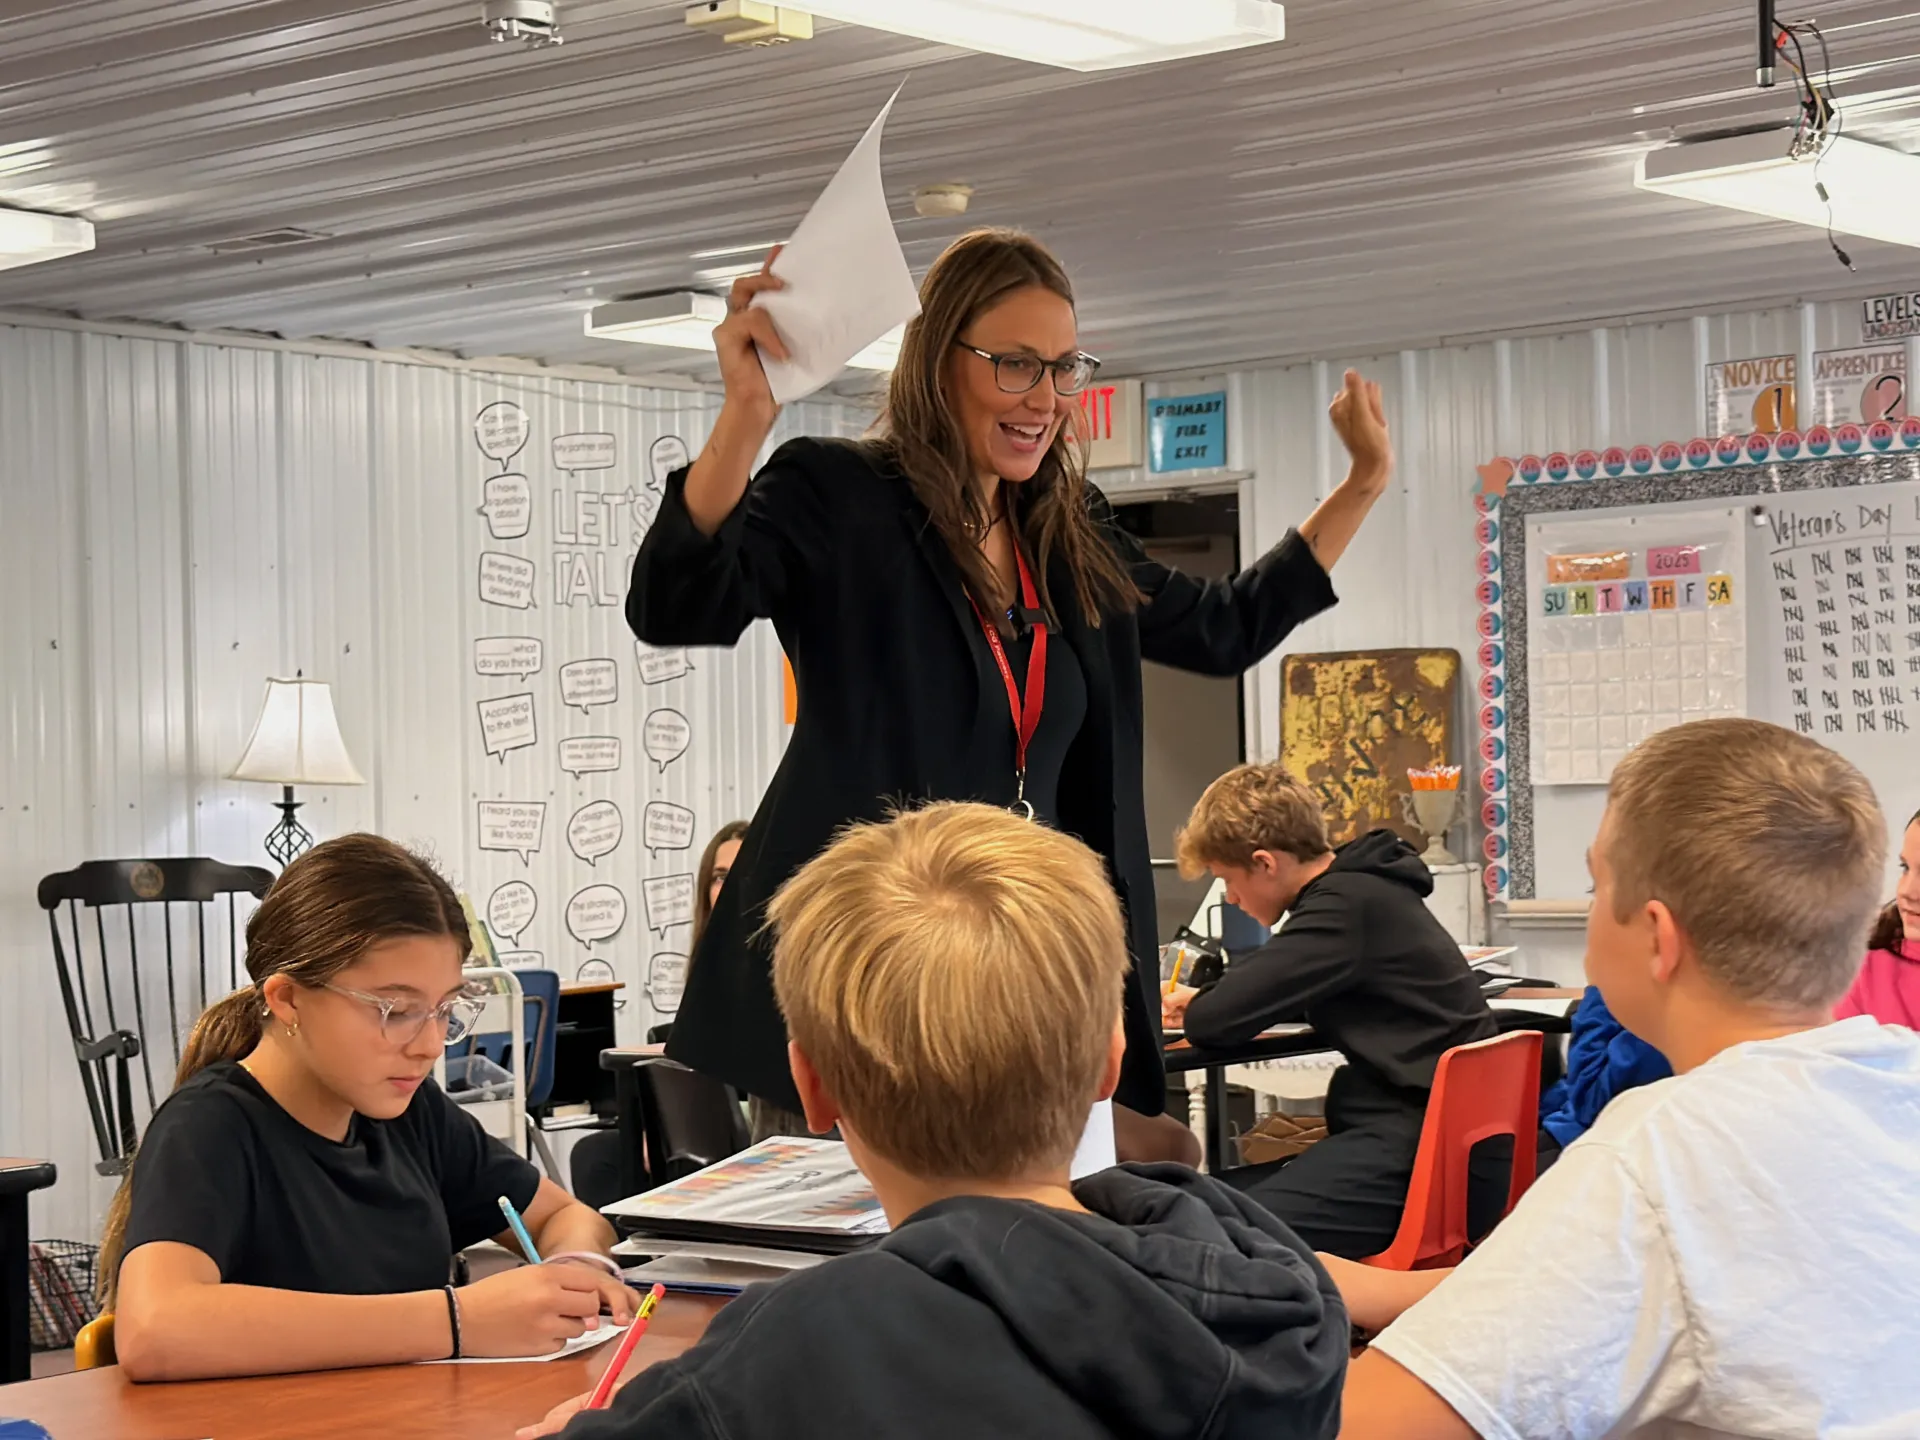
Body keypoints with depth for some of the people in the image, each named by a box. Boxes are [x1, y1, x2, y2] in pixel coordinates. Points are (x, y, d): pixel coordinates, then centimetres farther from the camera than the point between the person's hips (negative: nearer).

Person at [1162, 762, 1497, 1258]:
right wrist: (1201, 1003, 19)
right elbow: (1268, 987, 36)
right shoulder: (1360, 889, 18)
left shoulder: (1349, 905, -14)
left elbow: (1222, 1019, -14)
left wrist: (1192, 1013, 9)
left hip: (1423, 1137, -11)